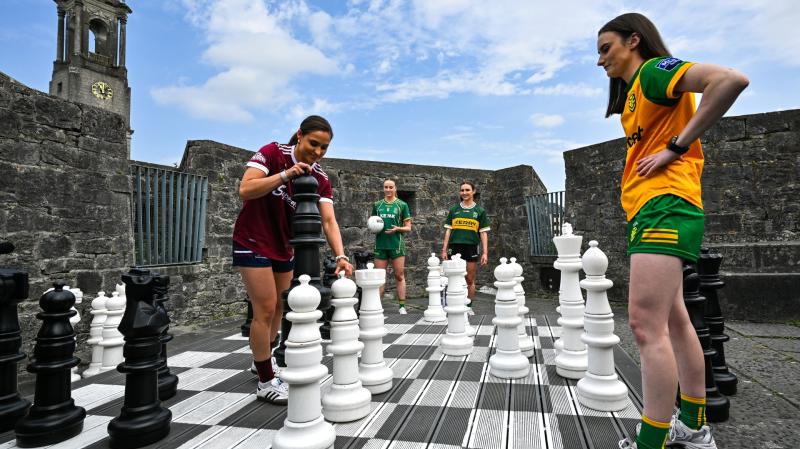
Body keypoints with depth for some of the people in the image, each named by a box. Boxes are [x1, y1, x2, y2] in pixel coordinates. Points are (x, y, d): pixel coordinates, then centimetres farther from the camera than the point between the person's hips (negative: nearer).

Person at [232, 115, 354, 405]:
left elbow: (328, 220, -16)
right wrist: (285, 174, -35)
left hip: (284, 247, 6)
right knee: (265, 310, -6)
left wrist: (340, 255, -30)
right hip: (253, 242, -6)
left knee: (280, 308, 17)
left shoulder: (321, 180, -6)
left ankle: (263, 359, 41)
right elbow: (245, 191, -27)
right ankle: (266, 383, 8)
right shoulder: (272, 153, -16)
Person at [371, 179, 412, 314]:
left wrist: (398, 229, -14)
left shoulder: (402, 205, 5)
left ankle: (402, 306, 7)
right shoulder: (377, 205, 11)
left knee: (399, 276, 1)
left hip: (397, 244, -2)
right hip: (380, 245, 2)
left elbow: (408, 228, 5)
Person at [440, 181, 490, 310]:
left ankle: (468, 307, 17)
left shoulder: (480, 211, 7)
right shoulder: (454, 210, 10)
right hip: (455, 247, 1)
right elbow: (448, 230, 11)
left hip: (471, 248, -1)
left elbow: (483, 233, 5)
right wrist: (444, 249, 5)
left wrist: (485, 252, -2)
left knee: (470, 280, 5)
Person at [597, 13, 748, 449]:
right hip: (650, 208, 11)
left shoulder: (654, 69, -4)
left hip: (663, 206, -11)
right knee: (673, 320, 15)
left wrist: (674, 148, -19)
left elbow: (731, 80, -20)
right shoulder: (635, 92, 24)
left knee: (647, 326, -15)